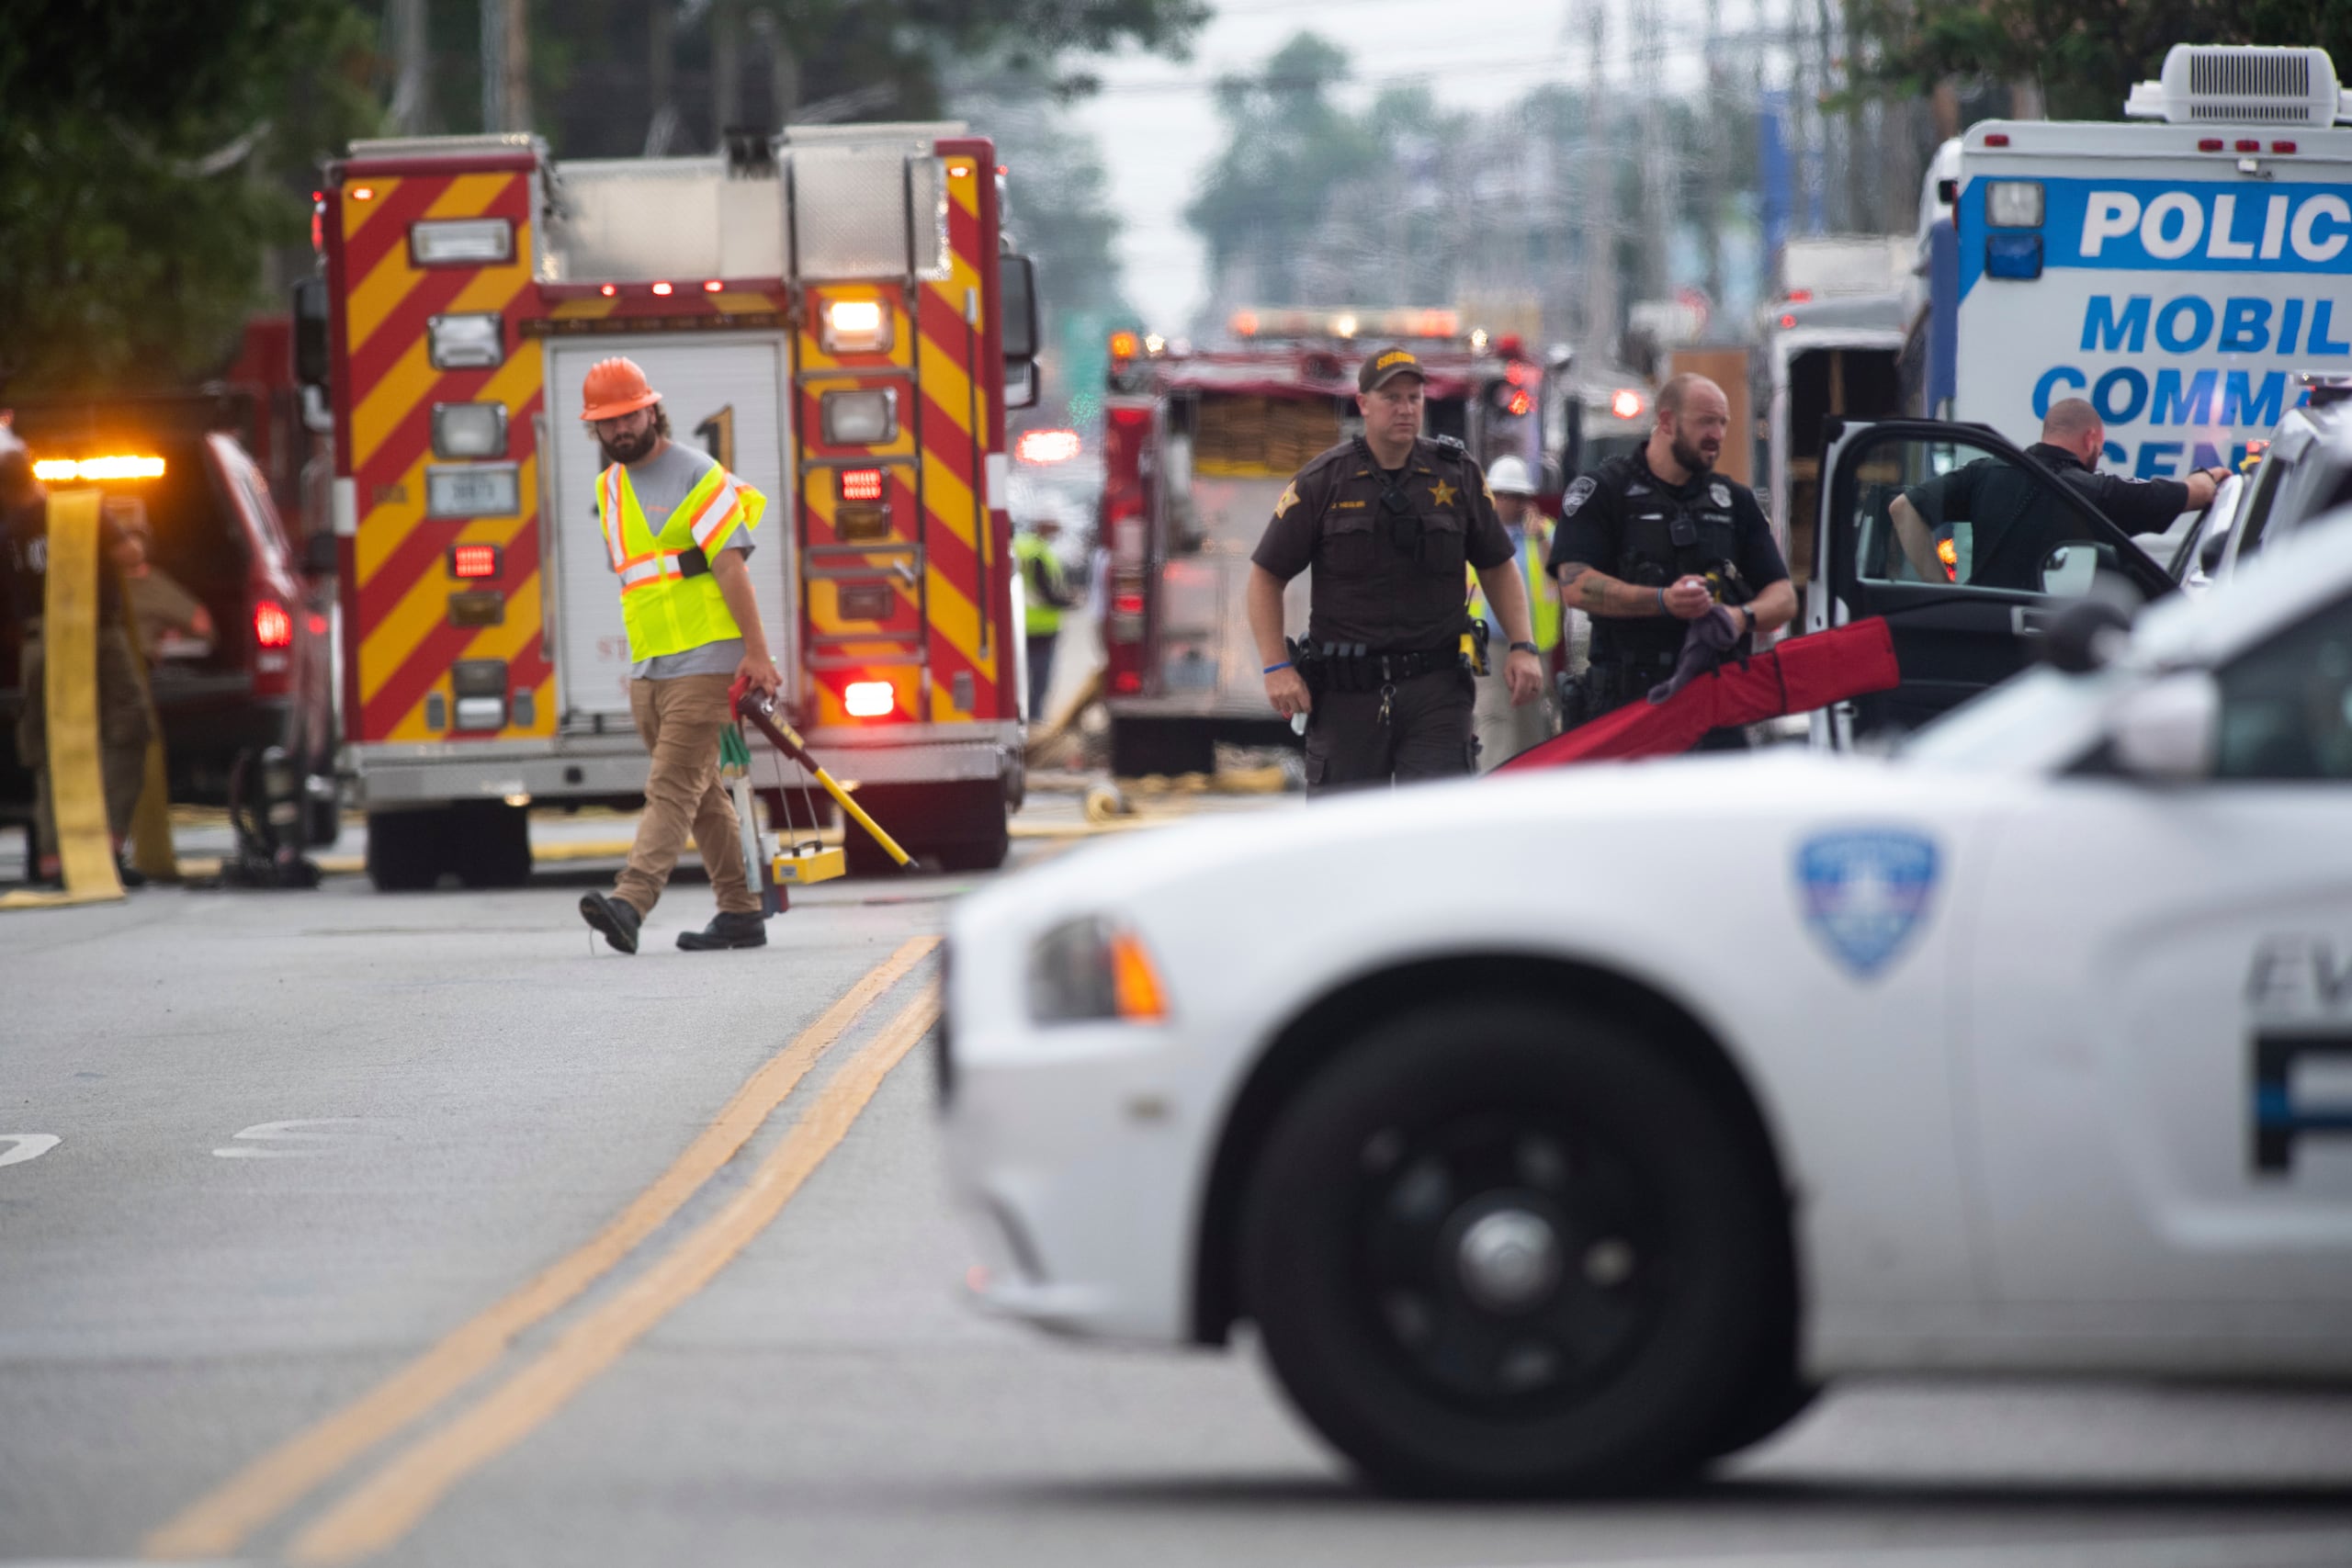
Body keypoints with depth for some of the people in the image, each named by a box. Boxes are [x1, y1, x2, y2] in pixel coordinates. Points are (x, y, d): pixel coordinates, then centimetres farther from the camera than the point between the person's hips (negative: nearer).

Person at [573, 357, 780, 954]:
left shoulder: (696, 475, -8)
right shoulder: (609, 489, 16)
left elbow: (731, 565, -13)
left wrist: (755, 652, -18)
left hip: (705, 662, -8)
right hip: (648, 669, 8)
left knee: (673, 788, -15)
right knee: (701, 795, 11)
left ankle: (629, 904, -29)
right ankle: (741, 913, 17)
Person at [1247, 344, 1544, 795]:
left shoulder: (1458, 476, 8)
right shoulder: (1322, 482, 1)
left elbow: (1497, 568, 17)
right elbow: (1266, 576, 5)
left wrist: (1522, 647, 4)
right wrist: (1277, 668, -6)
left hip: (1436, 691, 1)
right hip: (1347, 693, -1)